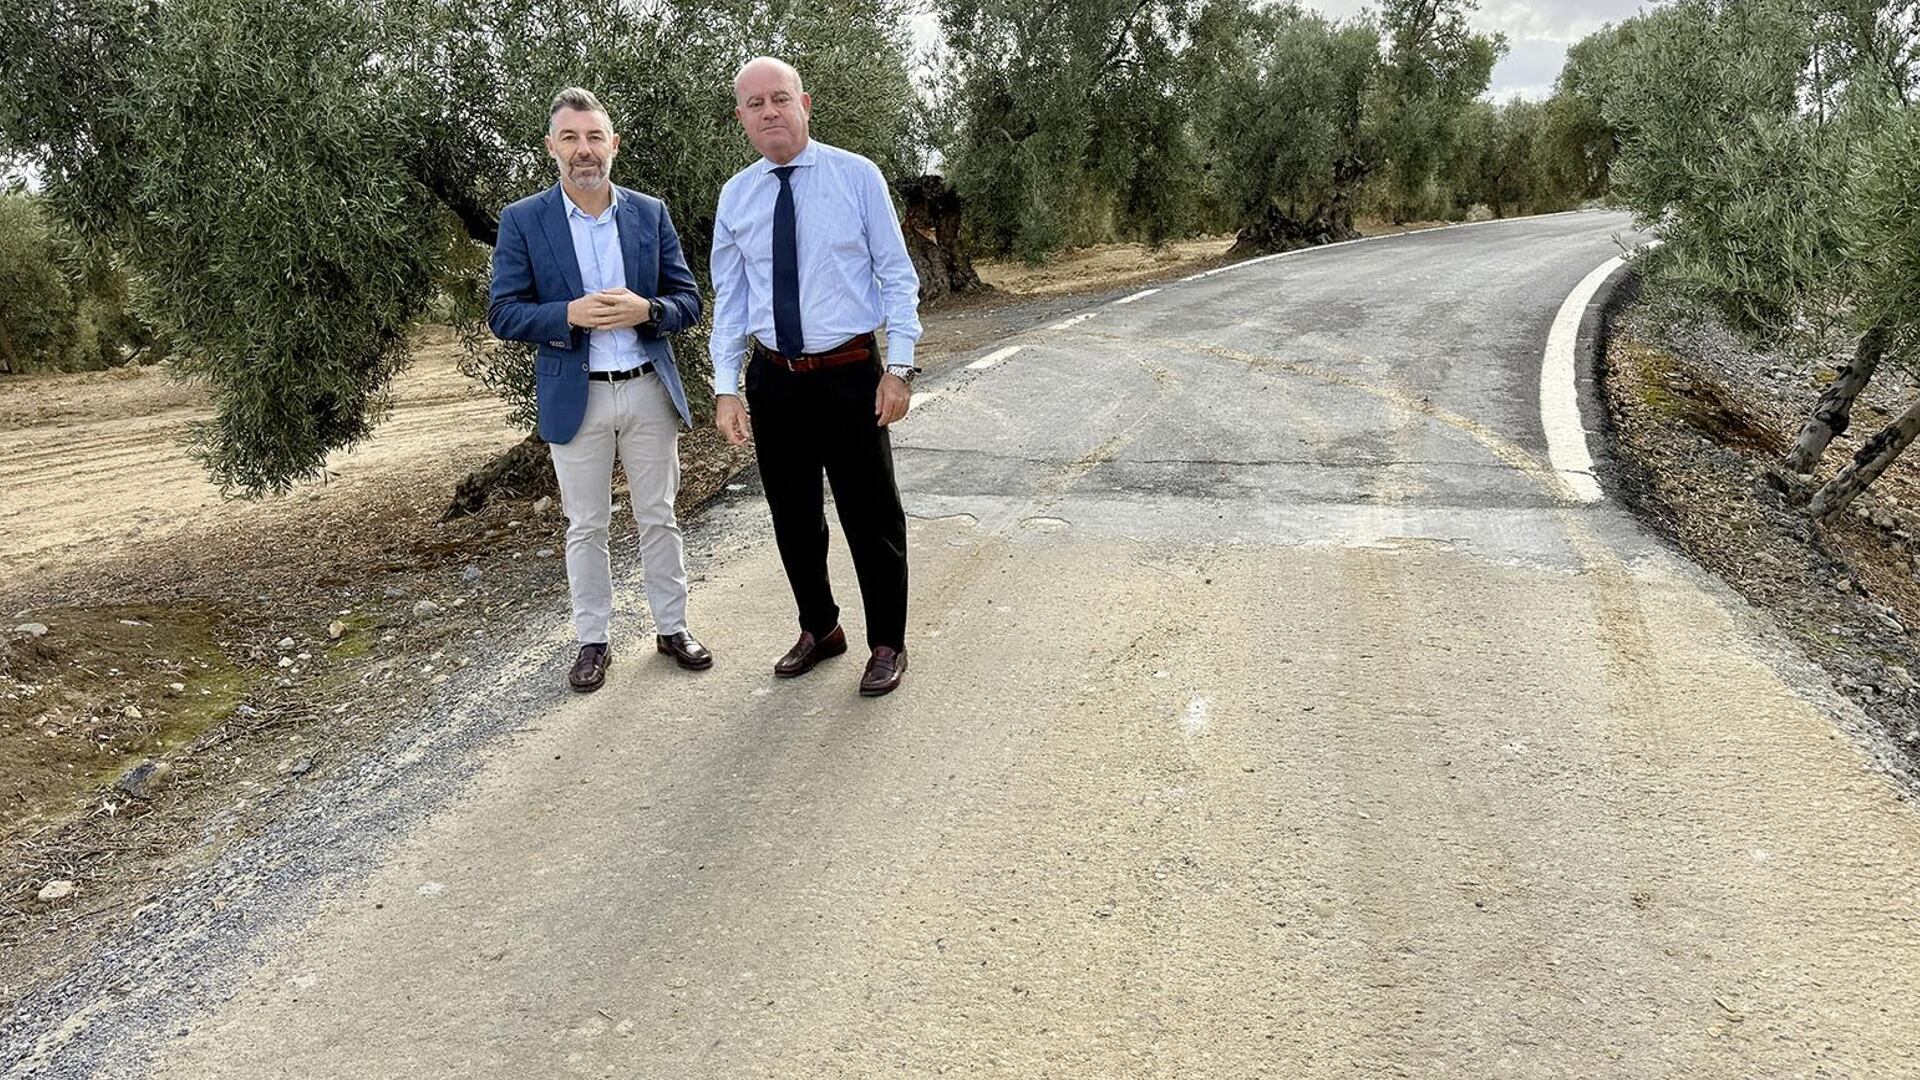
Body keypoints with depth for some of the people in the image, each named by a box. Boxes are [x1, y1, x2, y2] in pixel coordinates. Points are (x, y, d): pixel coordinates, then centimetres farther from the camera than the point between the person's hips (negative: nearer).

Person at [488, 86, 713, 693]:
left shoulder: (650, 214, 3)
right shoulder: (523, 222, -2)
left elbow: (689, 301, 4)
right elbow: (502, 314, -5)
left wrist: (646, 310, -17)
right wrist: (570, 315, -21)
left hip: (649, 390, 2)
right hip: (574, 398, -1)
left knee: (658, 518, 11)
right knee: (585, 527, 8)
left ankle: (672, 627, 25)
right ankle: (593, 641, 21)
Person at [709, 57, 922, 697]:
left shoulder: (857, 176, -4)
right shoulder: (735, 197, 5)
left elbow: (896, 275, -3)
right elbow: (729, 299, 8)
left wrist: (899, 368, -9)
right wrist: (726, 388, 1)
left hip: (850, 376, -3)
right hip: (773, 380, 4)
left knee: (872, 518, 5)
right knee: (793, 520, 14)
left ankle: (887, 644, 23)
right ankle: (819, 630, 35)